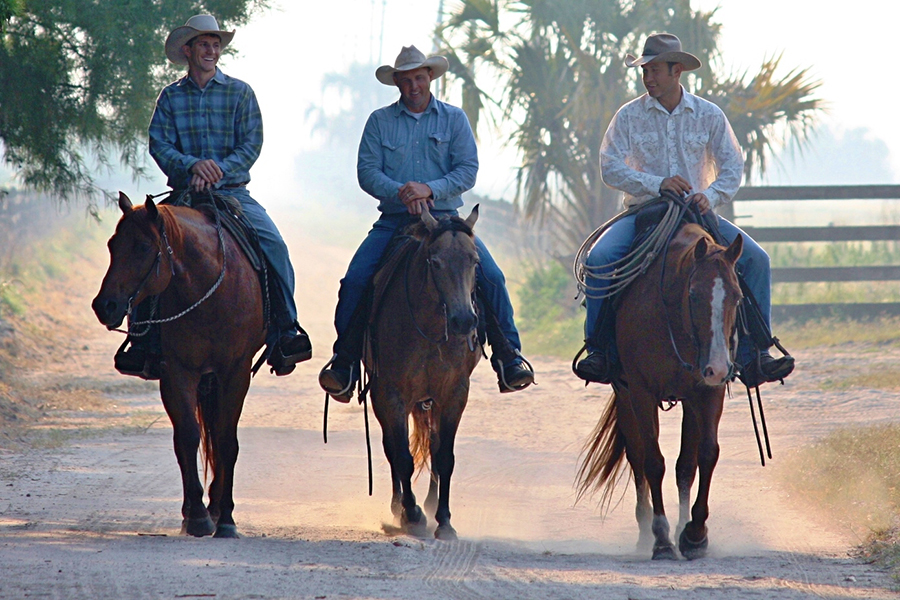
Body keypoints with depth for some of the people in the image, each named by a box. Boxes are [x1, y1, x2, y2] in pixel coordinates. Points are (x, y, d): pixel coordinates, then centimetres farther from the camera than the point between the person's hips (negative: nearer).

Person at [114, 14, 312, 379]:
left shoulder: (239, 93, 7)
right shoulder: (171, 97, 9)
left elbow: (251, 145, -1)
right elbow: (159, 145, -2)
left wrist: (218, 171, -17)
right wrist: (193, 165, -20)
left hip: (233, 193, 0)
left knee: (274, 246, -24)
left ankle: (285, 332, -18)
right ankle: (144, 340, -13)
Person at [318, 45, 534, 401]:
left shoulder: (454, 119, 9)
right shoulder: (379, 122, 9)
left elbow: (468, 170, -1)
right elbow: (367, 171, -1)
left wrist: (430, 189, -17)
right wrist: (400, 192, -19)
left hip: (445, 218, 0)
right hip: (394, 221, 0)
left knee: (490, 277, -19)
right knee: (354, 281, -20)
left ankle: (508, 358, -9)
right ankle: (345, 365, -10)